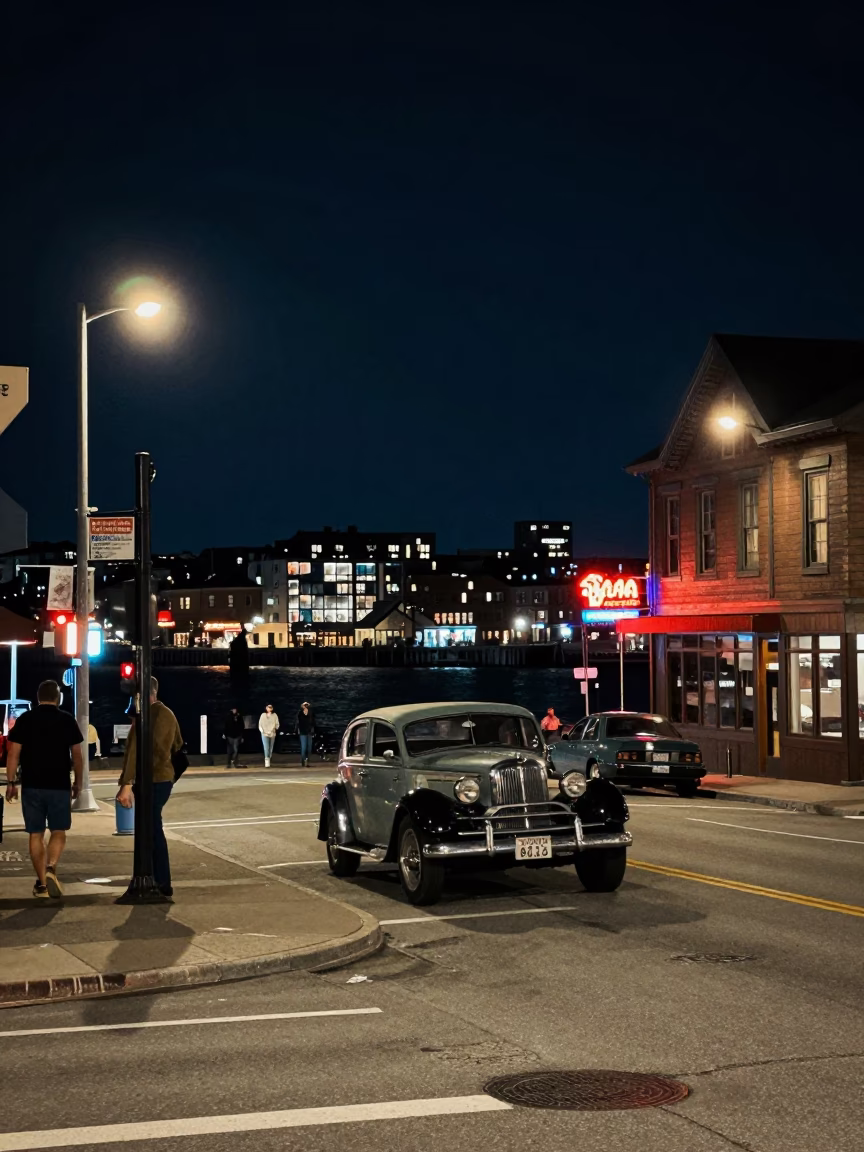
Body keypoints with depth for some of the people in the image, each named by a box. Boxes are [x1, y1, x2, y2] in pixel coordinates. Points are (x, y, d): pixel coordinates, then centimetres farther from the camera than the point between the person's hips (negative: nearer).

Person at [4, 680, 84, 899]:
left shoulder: (25, 720, 2)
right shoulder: (67, 720, 0)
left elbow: (13, 754, -1)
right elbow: (77, 756, 1)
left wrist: (10, 782, 5)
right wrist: (77, 783, 12)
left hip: (31, 786, 1)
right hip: (59, 786, -1)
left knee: (36, 834, 9)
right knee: (58, 832, 8)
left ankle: (41, 883, 10)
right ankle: (50, 869, -17)